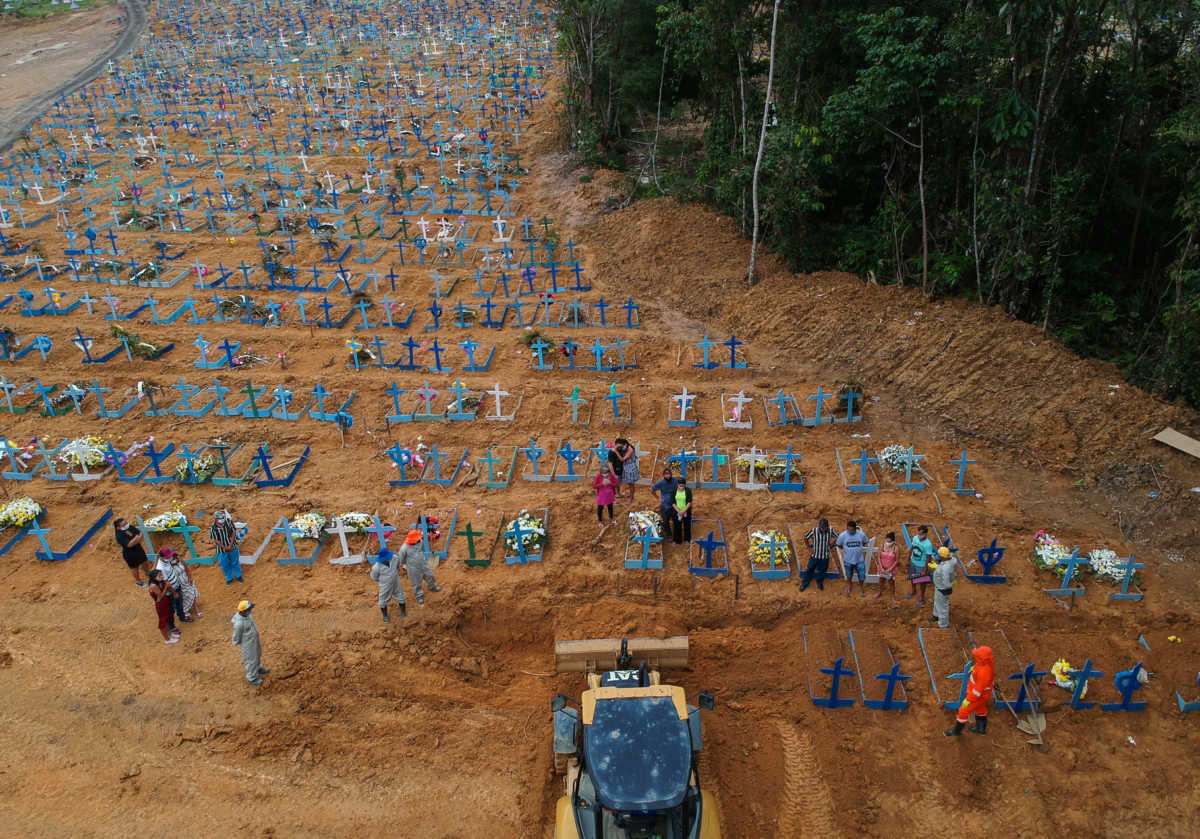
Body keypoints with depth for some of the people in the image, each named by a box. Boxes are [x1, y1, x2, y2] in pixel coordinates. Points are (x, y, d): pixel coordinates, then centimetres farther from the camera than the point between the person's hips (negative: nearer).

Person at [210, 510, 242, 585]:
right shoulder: (213, 529, -19)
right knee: (225, 565, 15)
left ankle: (238, 576, 41)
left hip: (233, 548, 1)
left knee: (235, 563, 18)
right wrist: (224, 547, -20)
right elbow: (215, 540, -16)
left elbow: (233, 533, -11)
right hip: (222, 550, -1)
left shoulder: (228, 522, -16)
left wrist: (230, 545, -16)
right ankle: (229, 579, 38)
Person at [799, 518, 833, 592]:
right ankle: (805, 583, 36)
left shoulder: (830, 531, -19)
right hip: (815, 555, -2)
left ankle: (820, 583, 48)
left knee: (822, 570, 20)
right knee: (810, 570, 14)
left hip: (825, 556, 2)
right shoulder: (814, 531, -23)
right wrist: (809, 548, -8)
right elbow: (805, 538, -7)